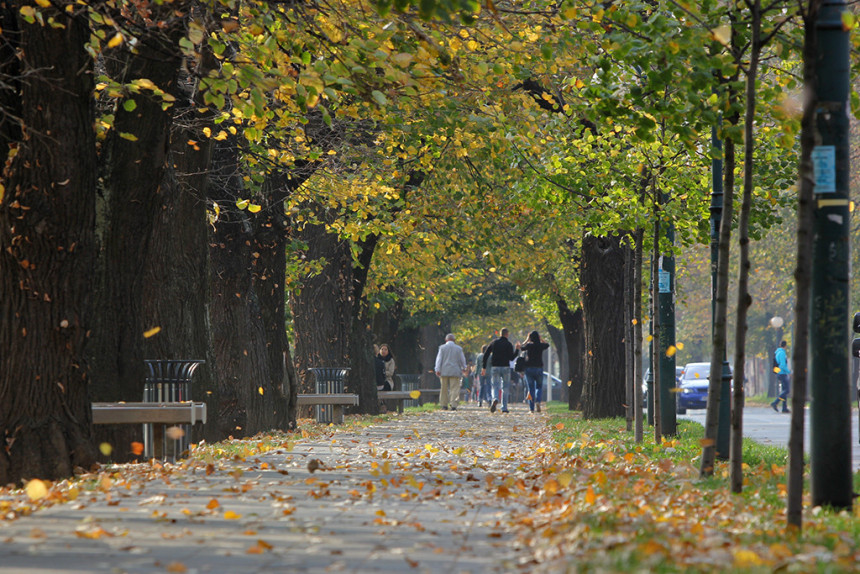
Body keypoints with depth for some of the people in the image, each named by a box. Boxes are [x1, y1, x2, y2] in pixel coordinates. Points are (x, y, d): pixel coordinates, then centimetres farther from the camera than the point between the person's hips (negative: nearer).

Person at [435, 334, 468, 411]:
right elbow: (462, 359, 10)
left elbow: (439, 359, -4)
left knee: (444, 389, 11)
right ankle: (453, 405, -12)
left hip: (444, 372, 1)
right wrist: (463, 368, 27)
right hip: (455, 372, -1)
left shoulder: (442, 348, 1)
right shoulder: (458, 348, 3)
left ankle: (444, 404, 14)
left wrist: (438, 370, -6)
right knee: (454, 389, -2)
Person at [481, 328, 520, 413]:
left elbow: (486, 355, 4)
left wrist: (484, 367, 8)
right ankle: (504, 408, 7)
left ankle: (495, 399, -29)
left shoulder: (494, 343, 7)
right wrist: (517, 349, 5)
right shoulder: (508, 344, -3)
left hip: (495, 367, 2)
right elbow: (511, 358, -8)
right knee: (505, 388, 10)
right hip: (505, 368, -2)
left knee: (495, 386, 4)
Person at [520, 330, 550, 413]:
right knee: (539, 387, 14)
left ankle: (531, 408, 2)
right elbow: (547, 344, 21)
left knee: (531, 388, 6)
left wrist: (527, 339, 17)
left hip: (529, 368, 0)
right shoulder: (541, 345, -3)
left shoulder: (528, 345, -5)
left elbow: (521, 347, 16)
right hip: (538, 368, 0)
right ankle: (538, 401, -14)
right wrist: (540, 339, 18)